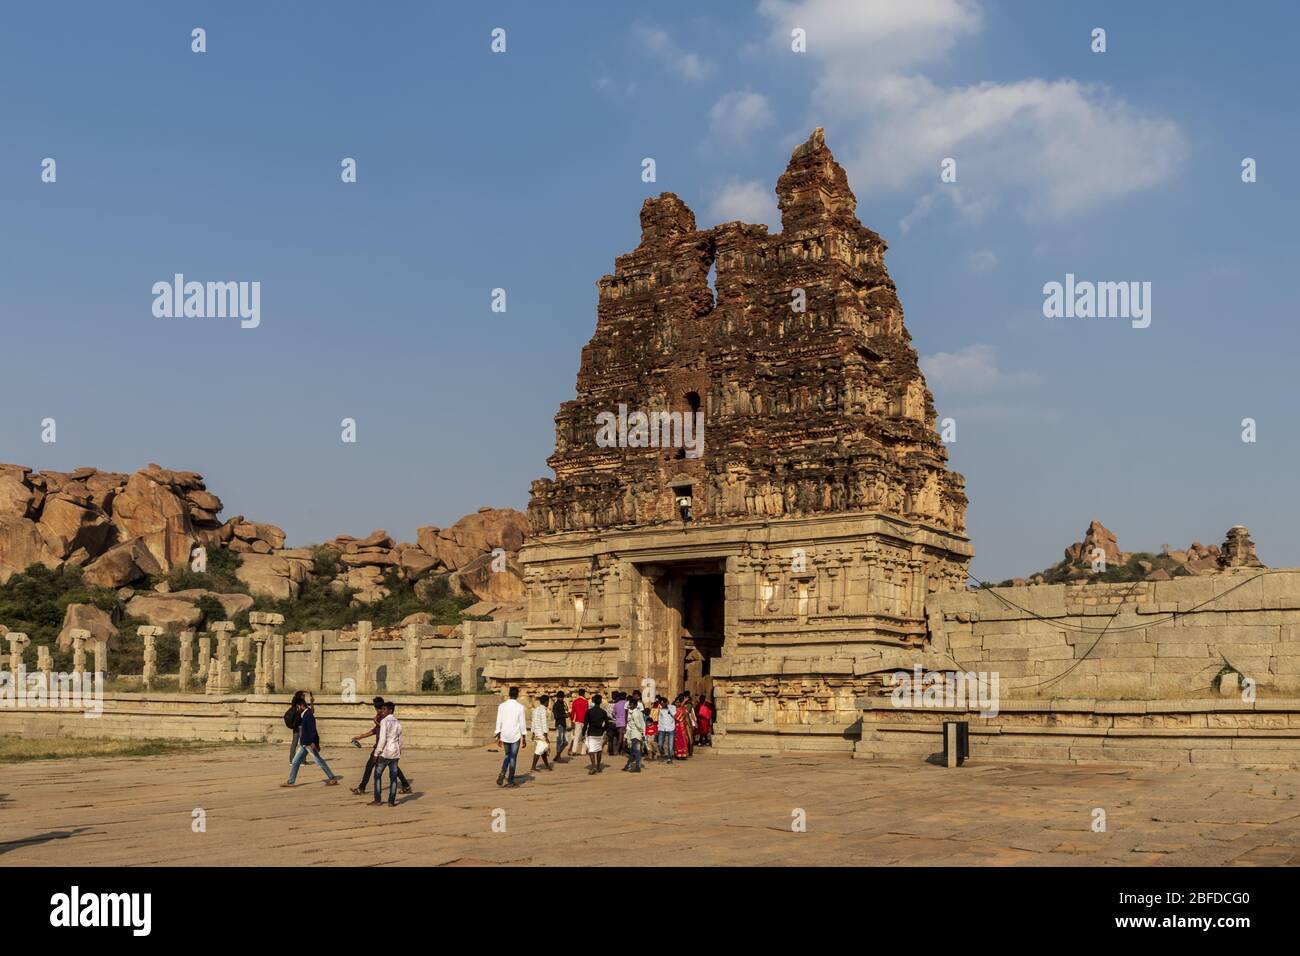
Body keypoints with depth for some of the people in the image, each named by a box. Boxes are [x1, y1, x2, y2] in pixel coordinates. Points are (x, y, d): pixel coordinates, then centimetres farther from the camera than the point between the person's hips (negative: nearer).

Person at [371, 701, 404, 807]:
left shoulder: (384, 721, -10)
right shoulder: (398, 723, 12)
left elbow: (382, 739, -17)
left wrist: (376, 754, -13)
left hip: (384, 753, -6)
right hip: (395, 753, 6)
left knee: (378, 776, 6)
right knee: (393, 777, 5)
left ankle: (377, 800, 5)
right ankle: (391, 801, 3)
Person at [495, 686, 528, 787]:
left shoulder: (501, 706, 0)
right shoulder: (520, 707, -8)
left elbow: (499, 722, 2)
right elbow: (522, 723, -6)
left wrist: (498, 737, 9)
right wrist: (523, 737, 3)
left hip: (504, 735, 3)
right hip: (515, 735, -3)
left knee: (507, 755, 19)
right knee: (513, 758, 6)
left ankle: (502, 773, -3)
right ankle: (511, 781, 9)